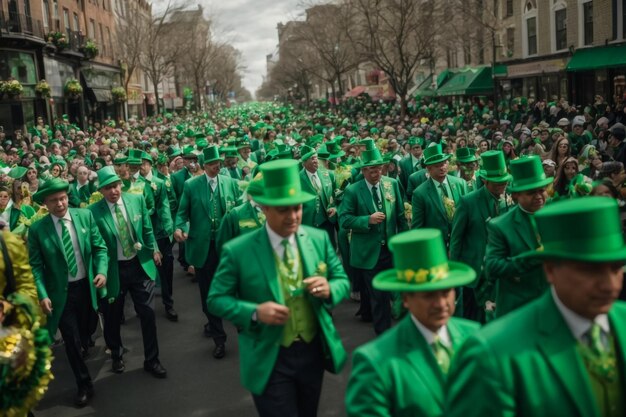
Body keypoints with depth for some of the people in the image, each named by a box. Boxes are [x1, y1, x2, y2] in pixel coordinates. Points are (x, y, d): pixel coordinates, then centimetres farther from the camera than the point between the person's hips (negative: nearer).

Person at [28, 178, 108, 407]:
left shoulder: (85, 215, -6)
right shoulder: (37, 229, -11)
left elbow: (99, 247, -2)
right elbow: (35, 265, -8)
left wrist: (101, 271, -16)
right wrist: (43, 295, -16)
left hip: (87, 286, 2)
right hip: (61, 292, -2)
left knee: (84, 334, 21)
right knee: (72, 341, 4)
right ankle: (84, 385, 22)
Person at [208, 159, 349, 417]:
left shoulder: (319, 239, -4)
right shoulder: (237, 251, -15)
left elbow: (342, 280, 5)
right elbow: (216, 300, -8)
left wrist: (328, 289, -19)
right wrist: (255, 312, -25)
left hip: (314, 351, 4)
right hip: (269, 360, -4)